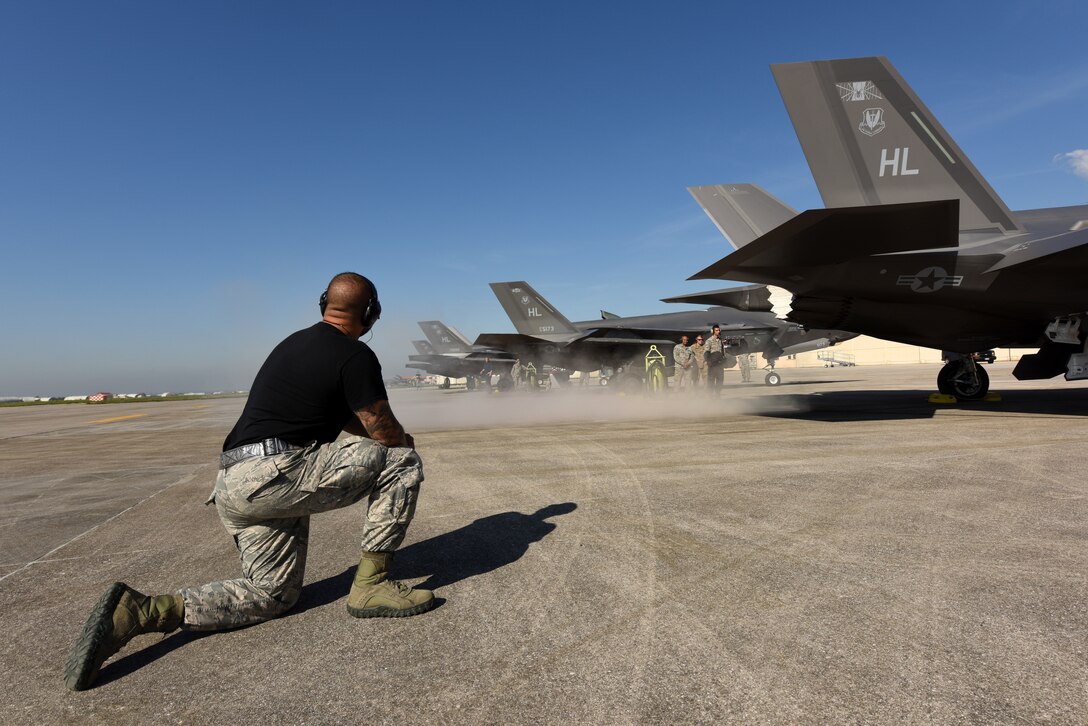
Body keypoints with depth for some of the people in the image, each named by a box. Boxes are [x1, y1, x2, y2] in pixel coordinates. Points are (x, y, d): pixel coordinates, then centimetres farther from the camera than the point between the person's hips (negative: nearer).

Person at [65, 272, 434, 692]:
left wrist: (391, 436, 24)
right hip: (276, 475, -9)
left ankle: (142, 610, 5)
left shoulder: (294, 342, 20)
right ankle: (370, 584, 0)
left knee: (272, 594, 19)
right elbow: (383, 431, -4)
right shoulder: (356, 356, -9)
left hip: (232, 483, 9)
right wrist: (404, 439, 18)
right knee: (402, 460, -3)